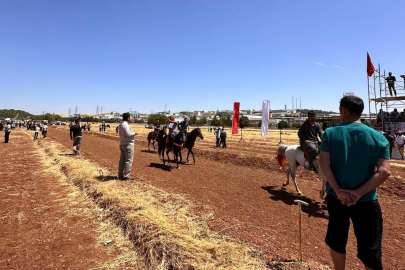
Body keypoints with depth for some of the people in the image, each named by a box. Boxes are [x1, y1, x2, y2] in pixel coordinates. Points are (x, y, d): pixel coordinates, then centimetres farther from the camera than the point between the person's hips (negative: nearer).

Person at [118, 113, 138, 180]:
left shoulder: (120, 125, 14)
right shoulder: (125, 125, -17)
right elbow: (128, 134, -23)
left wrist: (132, 133, 14)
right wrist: (134, 133, -7)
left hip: (122, 144, 10)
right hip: (128, 144, -10)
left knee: (122, 160, 13)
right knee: (129, 160, -2)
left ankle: (120, 175, 19)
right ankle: (126, 175, 1)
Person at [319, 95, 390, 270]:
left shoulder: (331, 133, -6)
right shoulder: (377, 137, -4)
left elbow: (323, 164, -15)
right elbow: (384, 171, -12)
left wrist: (338, 191, -14)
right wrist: (359, 193, -14)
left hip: (336, 197, 0)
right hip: (366, 201, 0)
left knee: (337, 241, 20)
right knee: (370, 250, 14)